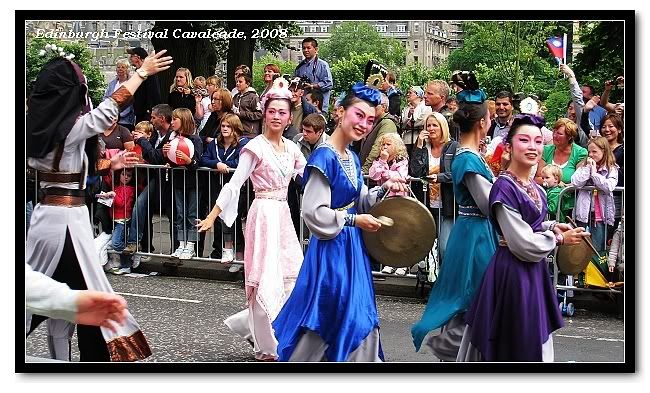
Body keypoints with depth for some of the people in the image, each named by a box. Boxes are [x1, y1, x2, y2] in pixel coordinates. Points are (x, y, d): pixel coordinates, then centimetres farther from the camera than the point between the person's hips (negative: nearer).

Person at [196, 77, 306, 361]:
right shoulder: (256, 147, -9)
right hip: (264, 213, -7)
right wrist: (213, 215, -16)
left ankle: (249, 323, 20)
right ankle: (267, 348, 7)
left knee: (292, 277, 6)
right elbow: (235, 183, -12)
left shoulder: (291, 148, 10)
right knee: (266, 281, -4)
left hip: (283, 215, 7)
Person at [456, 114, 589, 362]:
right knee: (514, 344, 2)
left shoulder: (535, 188, 6)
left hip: (534, 270, 9)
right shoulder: (505, 187, -19)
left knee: (535, 340, 17)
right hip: (513, 273, -8)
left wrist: (552, 227, 2)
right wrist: (559, 239, -7)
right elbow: (523, 244, -20)